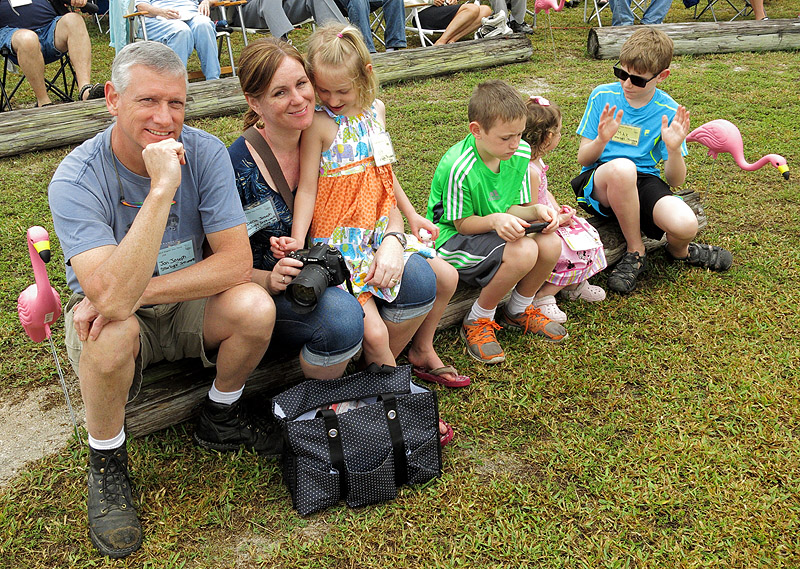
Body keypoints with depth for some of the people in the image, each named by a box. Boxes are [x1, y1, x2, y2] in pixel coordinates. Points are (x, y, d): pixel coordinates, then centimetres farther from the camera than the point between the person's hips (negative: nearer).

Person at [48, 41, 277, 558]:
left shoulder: (204, 152, -16)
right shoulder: (76, 179, -25)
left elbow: (236, 262, -20)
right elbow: (113, 298, -38)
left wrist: (140, 290, -28)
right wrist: (160, 187, -41)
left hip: (189, 303, 3)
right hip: (115, 313, -2)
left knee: (255, 307, -27)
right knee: (113, 334, -36)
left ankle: (221, 417, 5)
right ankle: (107, 461, -5)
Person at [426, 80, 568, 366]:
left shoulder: (520, 153, -6)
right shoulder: (458, 168, -27)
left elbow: (514, 206, 4)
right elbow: (462, 224, -17)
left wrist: (536, 210, -18)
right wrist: (494, 220, -36)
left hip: (499, 232, 7)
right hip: (453, 238, -7)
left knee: (550, 243, -19)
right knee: (523, 252, -31)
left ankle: (517, 311, 9)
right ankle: (477, 322, -8)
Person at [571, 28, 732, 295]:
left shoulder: (669, 112, 0)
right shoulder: (603, 96, 0)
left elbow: (675, 181, 1)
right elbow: (583, 158, 1)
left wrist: (674, 149, -19)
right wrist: (601, 140, -20)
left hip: (644, 183, 1)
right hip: (598, 184, -1)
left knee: (685, 225, -31)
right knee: (622, 167, -39)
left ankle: (678, 250, 13)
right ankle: (635, 251, -13)